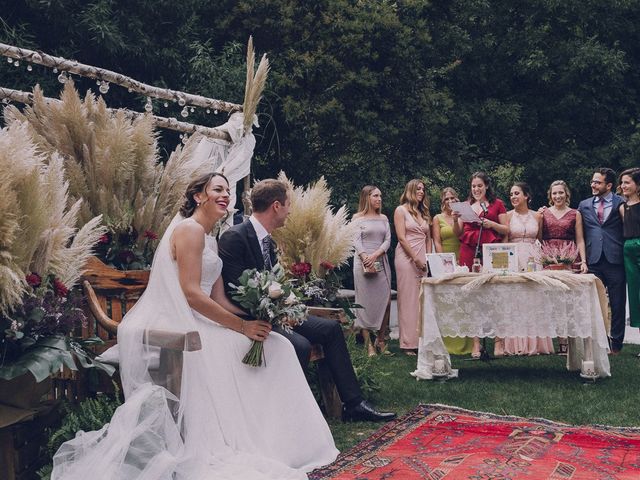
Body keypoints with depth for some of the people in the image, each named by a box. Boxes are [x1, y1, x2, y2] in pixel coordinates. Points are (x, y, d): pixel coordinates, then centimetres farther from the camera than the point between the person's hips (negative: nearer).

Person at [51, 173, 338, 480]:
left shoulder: (210, 240, 20)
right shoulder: (189, 229, -9)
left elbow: (219, 299, 12)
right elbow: (191, 294, -19)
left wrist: (257, 317, -3)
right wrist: (242, 327, -17)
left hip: (197, 324, 9)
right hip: (180, 326, -9)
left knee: (274, 347, 1)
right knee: (250, 350, -14)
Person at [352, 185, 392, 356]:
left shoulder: (383, 218, 15)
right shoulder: (357, 218, 4)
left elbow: (388, 240, 6)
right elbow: (357, 241, -4)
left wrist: (375, 255, -10)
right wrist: (366, 259, -17)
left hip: (381, 261, 4)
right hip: (363, 262, -4)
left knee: (385, 301, -2)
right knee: (365, 302, -4)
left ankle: (380, 340, 8)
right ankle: (368, 343, -2)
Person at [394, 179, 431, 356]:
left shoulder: (424, 213, 20)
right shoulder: (401, 210, 2)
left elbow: (428, 239, 19)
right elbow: (402, 238, -7)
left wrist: (428, 259, 6)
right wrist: (415, 259, -12)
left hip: (423, 259, 6)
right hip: (406, 257, -6)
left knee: (423, 299, 2)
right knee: (408, 299, -6)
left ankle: (422, 340, 5)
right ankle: (409, 343, -4)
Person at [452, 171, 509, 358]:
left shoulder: (497, 204, 10)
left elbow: (506, 230, 8)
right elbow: (458, 233, 15)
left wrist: (492, 224, -8)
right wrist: (455, 220, -3)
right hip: (469, 253, 2)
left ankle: (498, 341, -3)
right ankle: (476, 342, 2)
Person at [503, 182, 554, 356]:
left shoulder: (537, 216, 10)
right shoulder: (508, 216, 4)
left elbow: (541, 240, 17)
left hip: (533, 259, 2)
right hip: (513, 259, -2)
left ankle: (535, 344, 7)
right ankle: (516, 345, 0)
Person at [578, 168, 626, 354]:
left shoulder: (621, 203, 2)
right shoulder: (584, 205, 12)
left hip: (615, 260, -3)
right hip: (593, 260, 3)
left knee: (617, 304, 4)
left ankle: (616, 344, 14)